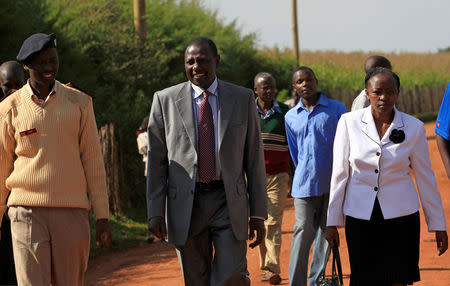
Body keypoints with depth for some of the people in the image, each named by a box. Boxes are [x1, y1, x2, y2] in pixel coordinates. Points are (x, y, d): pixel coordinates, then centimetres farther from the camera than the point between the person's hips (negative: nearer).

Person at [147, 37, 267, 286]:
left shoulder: (243, 99, 4)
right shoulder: (165, 100, 4)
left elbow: (254, 157, 5)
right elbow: (156, 159, 4)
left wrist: (258, 213, 2)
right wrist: (155, 212, -3)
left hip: (230, 203, -1)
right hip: (186, 206, 1)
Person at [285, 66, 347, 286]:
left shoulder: (336, 109, 3)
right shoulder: (291, 117, 10)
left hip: (332, 183, 0)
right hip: (304, 184, 1)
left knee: (326, 234, 5)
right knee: (303, 232, -9)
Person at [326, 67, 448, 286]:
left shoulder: (413, 127, -1)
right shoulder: (349, 122, -1)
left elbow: (425, 178, 5)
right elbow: (339, 174, 3)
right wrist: (332, 221, 3)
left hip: (401, 216, 0)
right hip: (360, 216, 0)